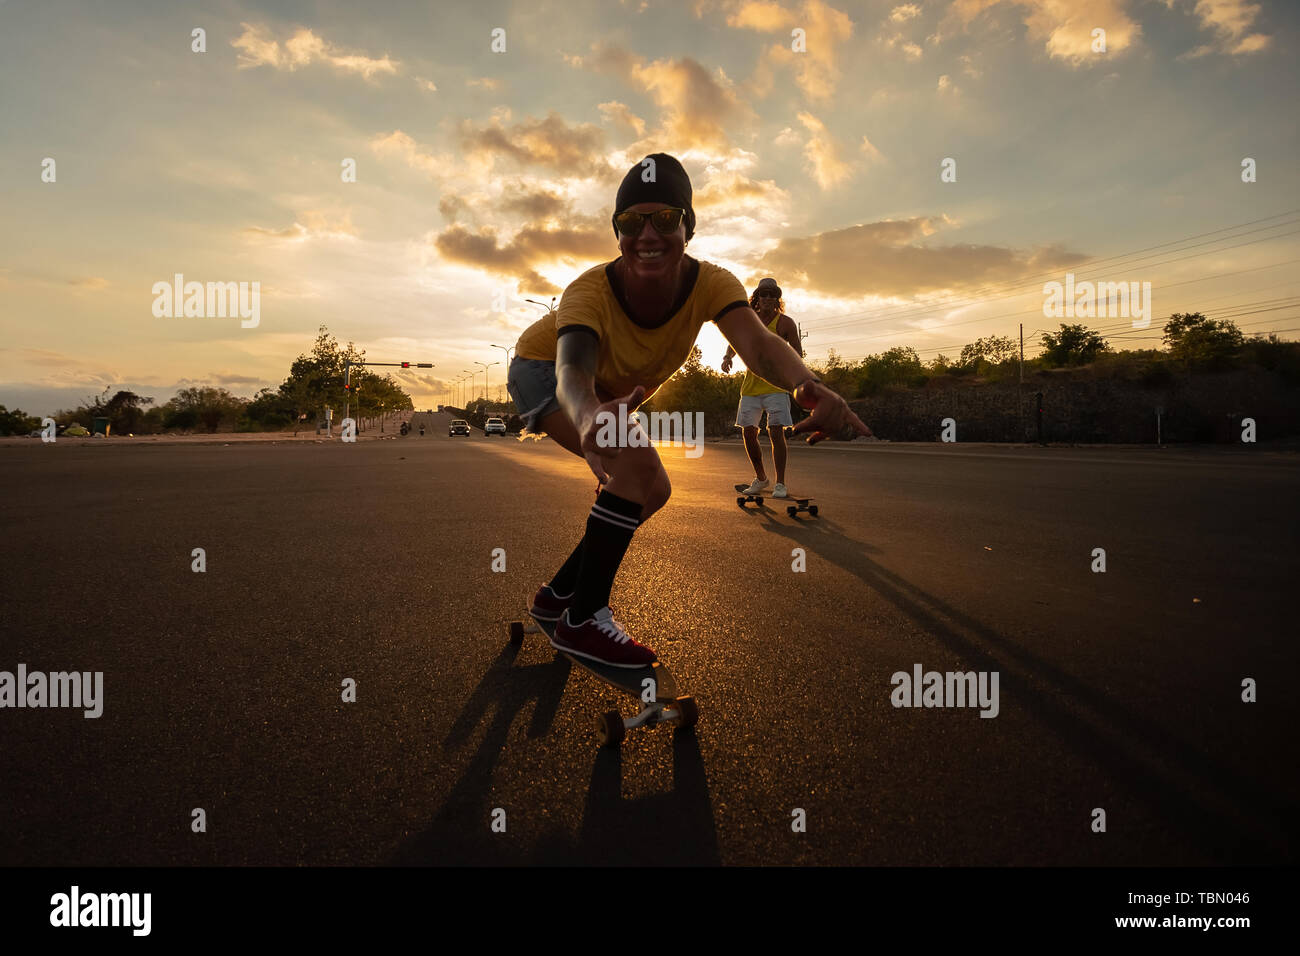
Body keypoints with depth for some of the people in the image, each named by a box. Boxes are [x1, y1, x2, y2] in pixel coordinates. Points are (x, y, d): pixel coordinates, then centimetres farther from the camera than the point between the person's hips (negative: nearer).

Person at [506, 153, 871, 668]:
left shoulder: (710, 283, -26)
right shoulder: (591, 289, -36)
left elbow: (757, 342, -43)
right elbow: (572, 372, -53)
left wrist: (808, 385, -66)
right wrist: (590, 414, -78)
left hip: (607, 392, 6)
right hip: (541, 370, -6)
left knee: (652, 491, 3)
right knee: (635, 463, -30)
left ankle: (558, 594, 17)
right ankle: (582, 619, -17)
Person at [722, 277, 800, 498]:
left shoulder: (785, 322, -1)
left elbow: (798, 353, -1)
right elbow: (734, 343, 20)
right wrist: (727, 357, -1)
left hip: (776, 385, -4)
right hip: (751, 386, 4)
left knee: (776, 432, -13)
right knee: (748, 432, 2)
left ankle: (780, 484, -5)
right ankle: (760, 479, 21)